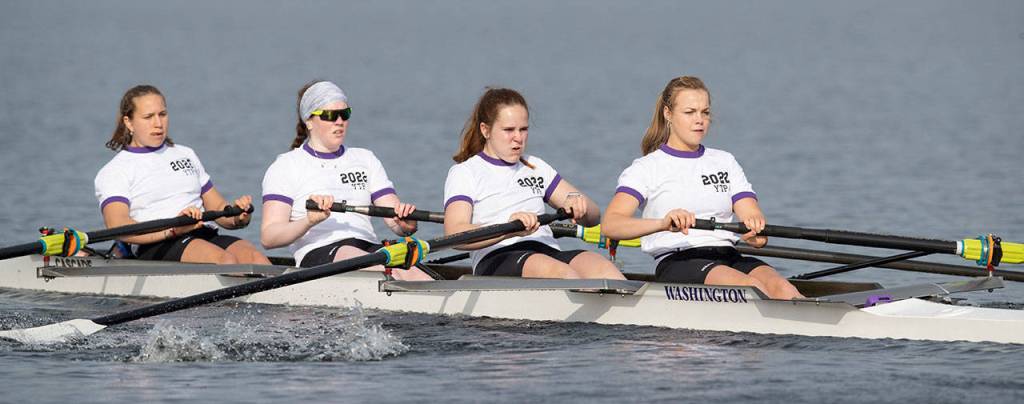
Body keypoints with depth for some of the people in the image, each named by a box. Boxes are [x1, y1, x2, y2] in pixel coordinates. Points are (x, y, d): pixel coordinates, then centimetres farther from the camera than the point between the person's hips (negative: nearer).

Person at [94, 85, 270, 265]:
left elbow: (218, 207, 27)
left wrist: (238, 217, 1)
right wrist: (172, 230, -24)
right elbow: (118, 227, -9)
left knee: (255, 257, -28)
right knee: (225, 260, -35)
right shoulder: (114, 171, 9)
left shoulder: (186, 155, 29)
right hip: (156, 247, -5)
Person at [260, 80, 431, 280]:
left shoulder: (365, 159, 27)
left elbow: (396, 223, 17)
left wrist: (407, 224, -9)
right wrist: (309, 222, -21)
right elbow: (268, 237, -1)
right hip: (319, 253, -4)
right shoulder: (286, 165, 11)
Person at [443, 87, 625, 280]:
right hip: (496, 261, -5)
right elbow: (455, 235, -9)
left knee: (602, 268, -29)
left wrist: (579, 204, -3)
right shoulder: (464, 173, 11)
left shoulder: (535, 167, 29)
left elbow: (593, 217, 23)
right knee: (558, 272, -37)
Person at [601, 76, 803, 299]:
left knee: (781, 288, -29)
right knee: (751, 288, -34)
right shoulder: (646, 168, 7)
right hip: (678, 263, -4)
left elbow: (754, 219, 11)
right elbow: (610, 224, -9)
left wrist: (757, 232, -17)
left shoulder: (724, 162, 22)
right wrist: (663, 223, -29)